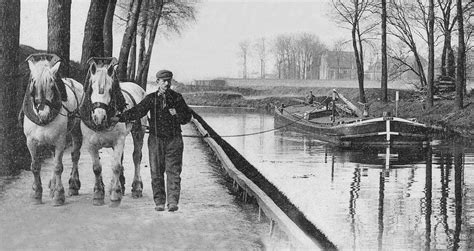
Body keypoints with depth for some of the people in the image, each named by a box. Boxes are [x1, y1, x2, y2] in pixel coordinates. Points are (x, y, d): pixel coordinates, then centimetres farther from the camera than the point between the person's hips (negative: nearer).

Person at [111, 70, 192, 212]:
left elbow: (187, 117, 7)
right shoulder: (151, 98, 4)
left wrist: (177, 113, -13)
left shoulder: (177, 98, 4)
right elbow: (137, 111, -3)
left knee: (173, 171, -6)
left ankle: (173, 201, -5)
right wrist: (120, 118, -14)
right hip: (156, 139, 1)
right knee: (156, 172, 3)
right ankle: (159, 202, 11)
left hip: (174, 139, -1)